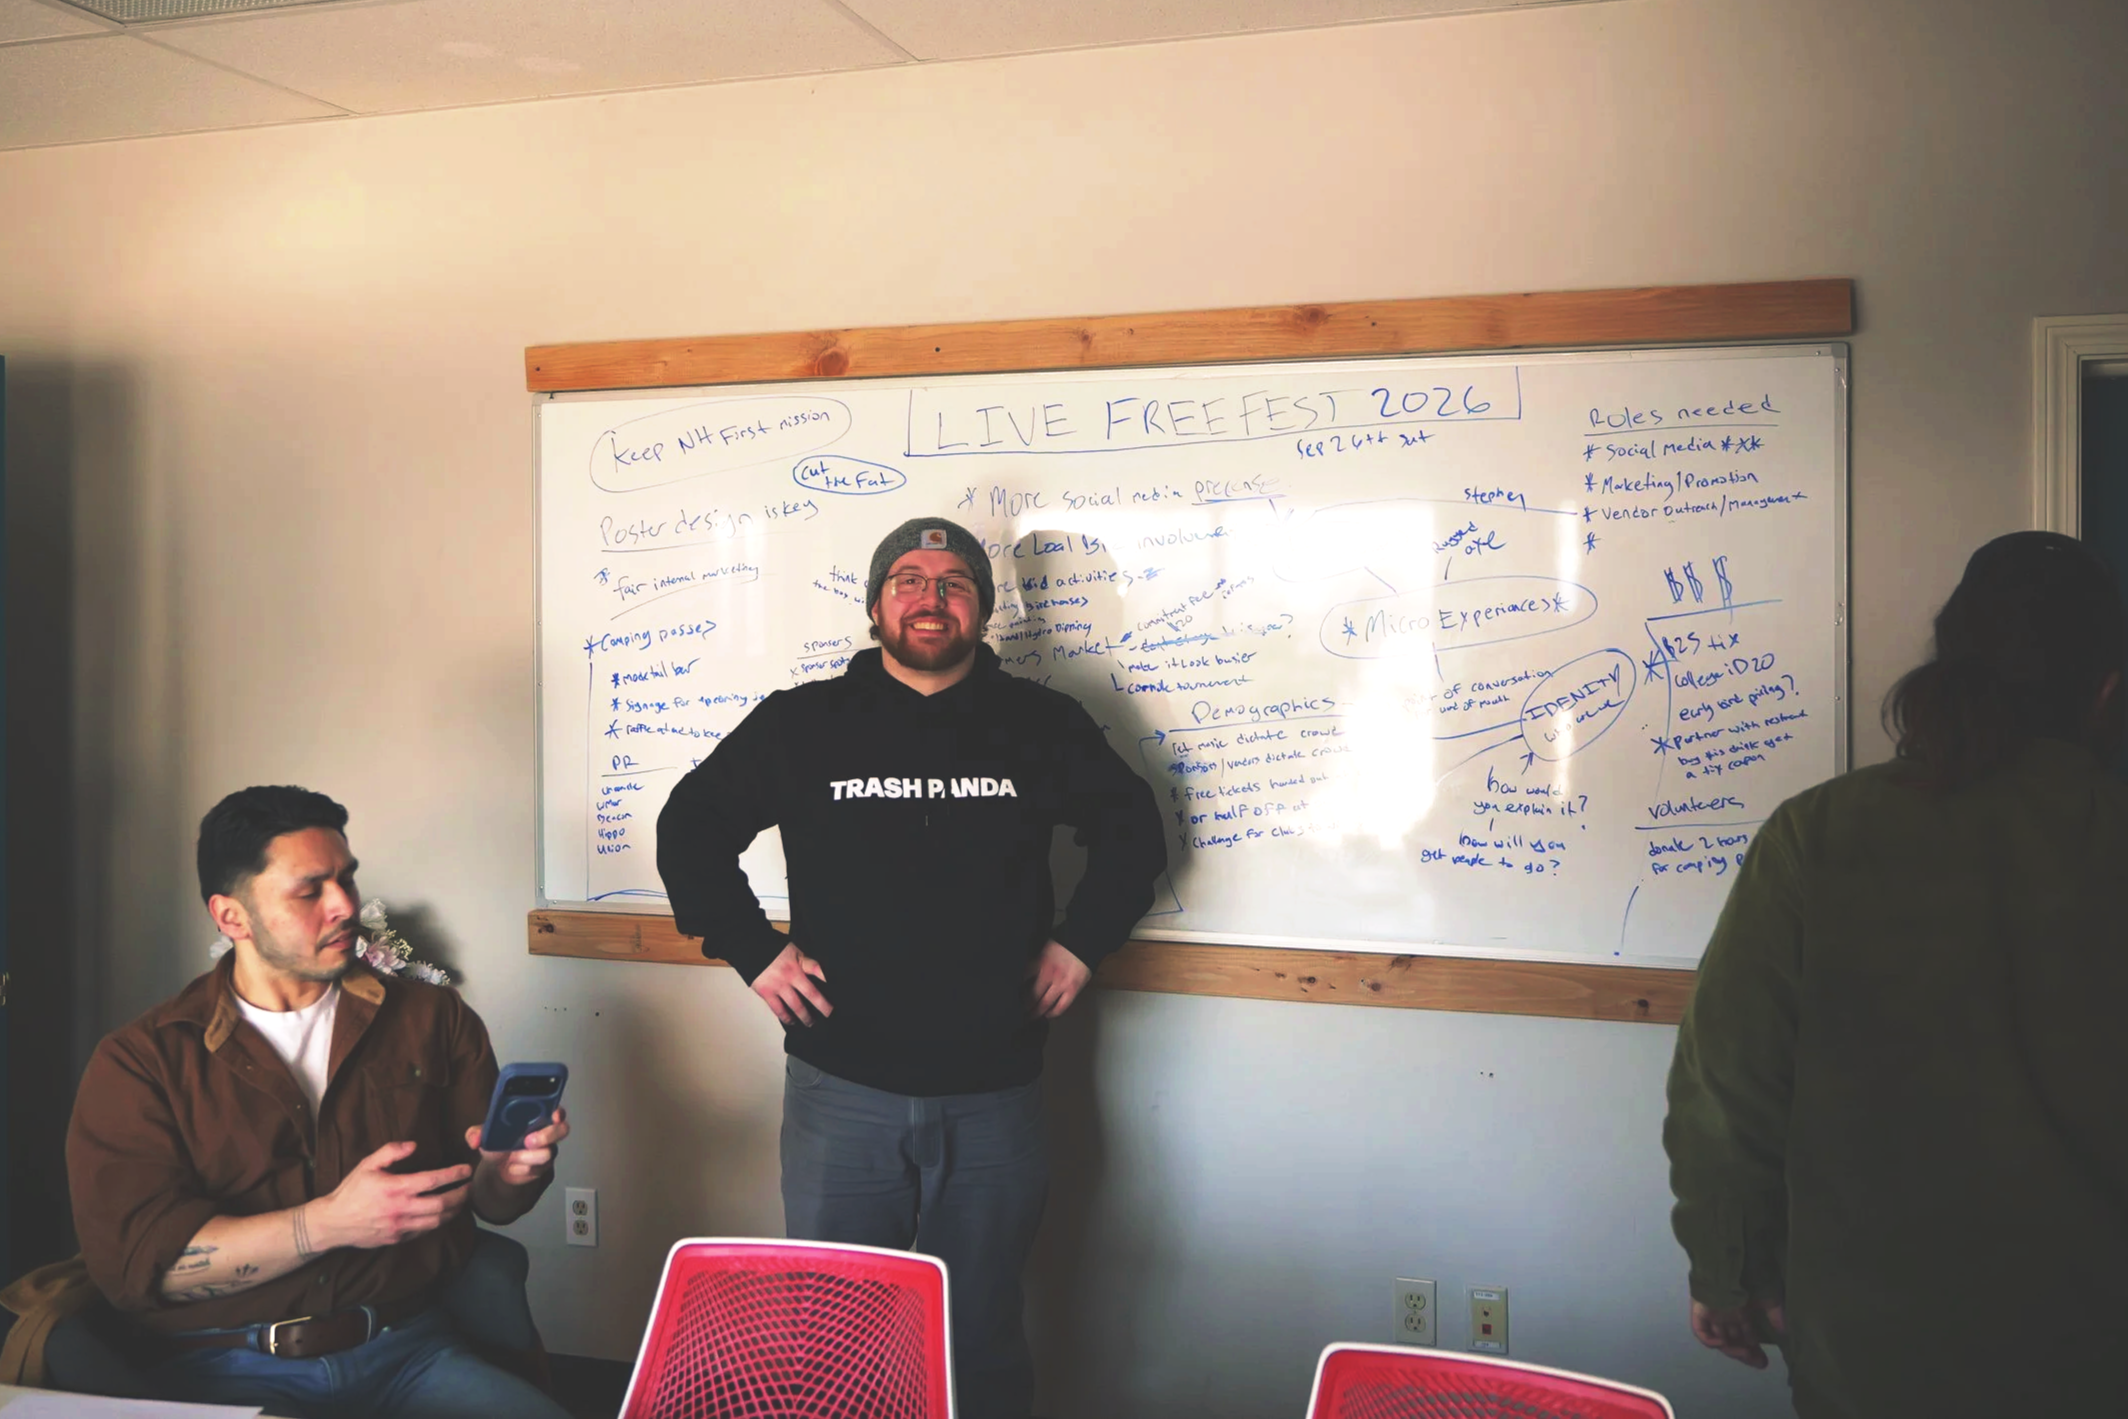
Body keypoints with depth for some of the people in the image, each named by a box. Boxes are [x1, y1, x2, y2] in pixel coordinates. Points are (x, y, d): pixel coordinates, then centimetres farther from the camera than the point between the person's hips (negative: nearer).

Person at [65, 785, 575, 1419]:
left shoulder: (431, 1017, 14)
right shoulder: (139, 1060, 4)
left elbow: (485, 1198, 14)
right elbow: (135, 1259, -8)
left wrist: (518, 1168, -10)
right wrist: (330, 1223, -18)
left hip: (407, 1352, 3)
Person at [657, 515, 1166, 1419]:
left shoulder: (1042, 725, 4)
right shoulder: (801, 724, 2)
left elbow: (1133, 831, 15)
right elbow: (690, 828, 9)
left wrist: (1078, 944, 6)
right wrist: (753, 952, 1)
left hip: (994, 1097, 1)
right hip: (841, 1092, 0)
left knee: (983, 1345, 13)